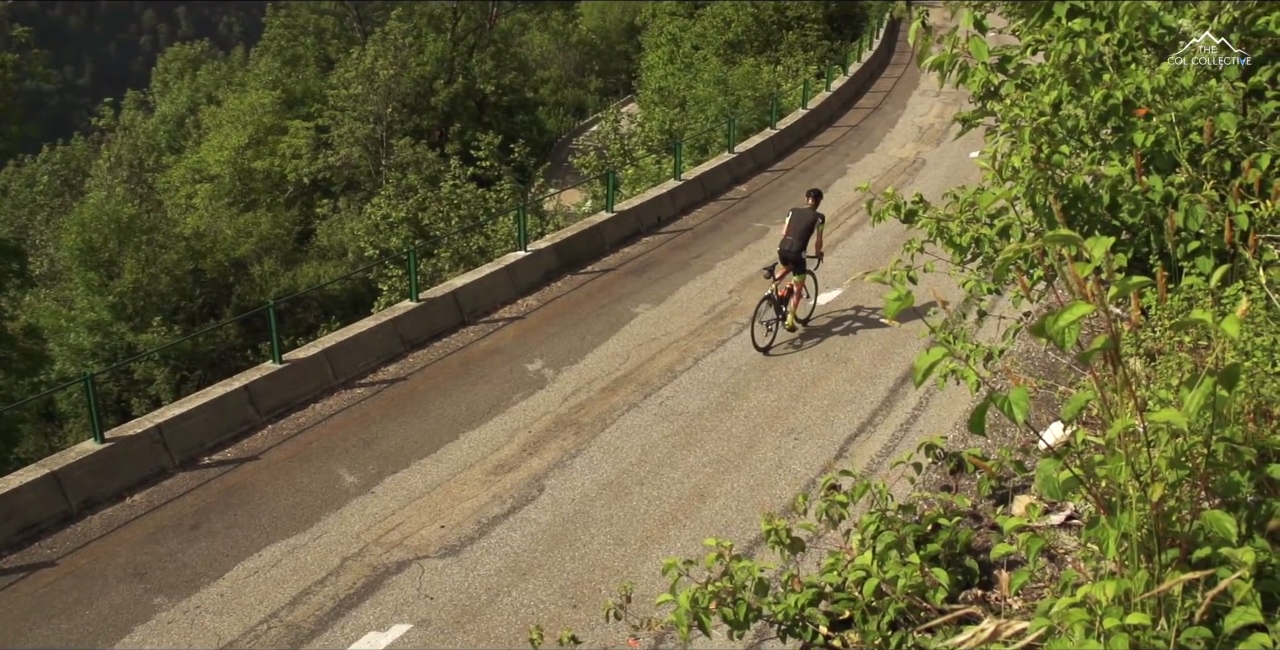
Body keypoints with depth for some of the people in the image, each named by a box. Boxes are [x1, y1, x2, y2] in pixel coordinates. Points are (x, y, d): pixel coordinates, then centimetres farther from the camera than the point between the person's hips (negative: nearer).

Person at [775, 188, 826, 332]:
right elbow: (818, 241, 3)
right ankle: (790, 320, 5)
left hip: (782, 249, 4)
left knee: (787, 268, 38)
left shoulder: (793, 211, 15)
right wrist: (817, 254, 21)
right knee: (797, 288, 10)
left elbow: (784, 232, 14)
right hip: (797, 253, -4)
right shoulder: (819, 217, 4)